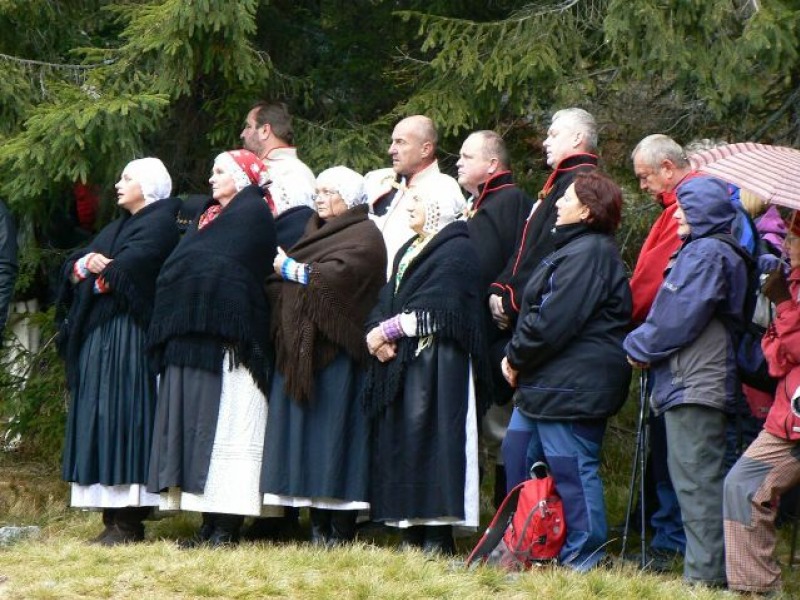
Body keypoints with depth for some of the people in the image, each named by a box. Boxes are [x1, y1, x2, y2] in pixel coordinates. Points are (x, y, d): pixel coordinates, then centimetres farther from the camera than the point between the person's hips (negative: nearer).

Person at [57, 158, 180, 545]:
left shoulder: (160, 223, -4)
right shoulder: (117, 227, 23)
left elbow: (126, 270, -18)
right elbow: (72, 267, 13)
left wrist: (93, 268, 0)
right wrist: (86, 263, -10)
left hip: (129, 336, -9)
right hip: (96, 334, 9)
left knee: (124, 416, -12)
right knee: (99, 418, 5)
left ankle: (129, 521, -13)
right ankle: (113, 517, 5)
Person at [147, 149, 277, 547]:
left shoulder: (252, 213, -2)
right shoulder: (211, 215, 24)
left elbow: (221, 264, -11)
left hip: (225, 338, -9)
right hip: (194, 336, 9)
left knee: (224, 424, -9)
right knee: (199, 425, 4)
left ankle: (227, 527, -9)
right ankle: (212, 524, 5)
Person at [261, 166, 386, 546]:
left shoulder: (364, 236, -3)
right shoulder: (317, 231, 24)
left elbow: (336, 276, -18)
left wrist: (289, 268, -6)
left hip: (336, 348, -8)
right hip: (300, 348, 8)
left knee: (335, 429, -9)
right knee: (305, 430, 3)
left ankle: (341, 527, -7)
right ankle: (319, 525, 5)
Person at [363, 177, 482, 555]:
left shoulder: (458, 251, -7)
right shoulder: (408, 251, 23)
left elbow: (432, 311, -17)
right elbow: (386, 301, 16)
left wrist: (386, 331, -13)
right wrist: (376, 332, -5)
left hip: (435, 365, -9)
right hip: (398, 363, 9)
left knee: (429, 442, -12)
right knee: (399, 445, 5)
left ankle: (438, 537, -12)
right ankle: (412, 533, 8)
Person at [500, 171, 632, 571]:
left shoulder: (589, 254, -17)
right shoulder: (575, 249, 20)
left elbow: (552, 321, -22)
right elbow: (537, 311, 21)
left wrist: (516, 358, -8)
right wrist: (517, 359, 7)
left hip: (572, 387, -11)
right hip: (544, 385, 11)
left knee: (571, 470, -5)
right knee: (517, 457, 16)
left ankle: (583, 559, 2)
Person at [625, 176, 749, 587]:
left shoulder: (708, 253, -12)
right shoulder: (700, 250, 21)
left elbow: (679, 318, -16)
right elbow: (673, 311, 24)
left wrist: (641, 347, -4)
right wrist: (645, 345, 12)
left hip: (695, 383, -11)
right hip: (689, 383, 11)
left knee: (697, 479, -10)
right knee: (697, 478, 12)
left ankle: (706, 572, -9)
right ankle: (708, 568, 16)